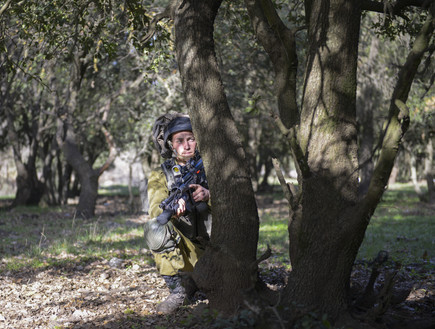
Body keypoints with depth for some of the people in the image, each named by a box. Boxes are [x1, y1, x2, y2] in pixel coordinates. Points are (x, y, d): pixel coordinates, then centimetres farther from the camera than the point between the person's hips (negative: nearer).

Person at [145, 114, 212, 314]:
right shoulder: (160, 176, -1)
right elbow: (156, 210, -19)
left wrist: (209, 195, -30)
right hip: (183, 250, 0)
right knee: (158, 227, -29)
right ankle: (178, 291, -20)